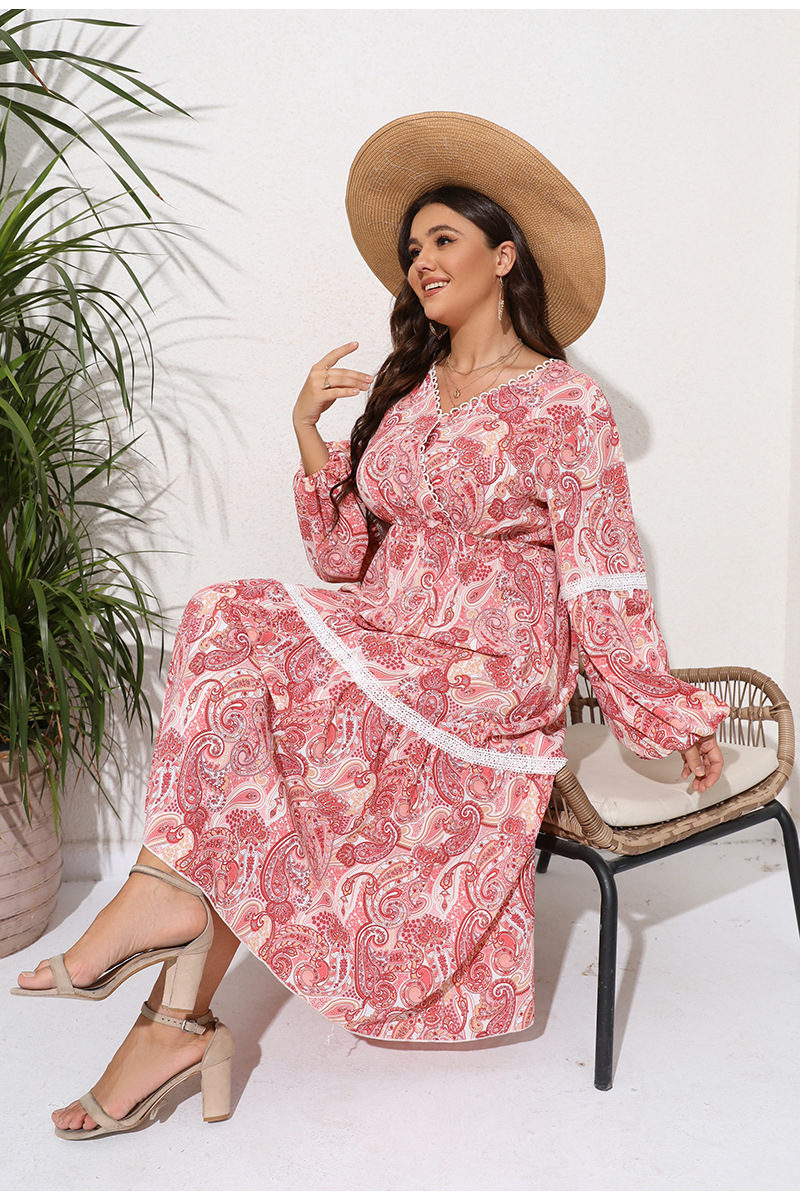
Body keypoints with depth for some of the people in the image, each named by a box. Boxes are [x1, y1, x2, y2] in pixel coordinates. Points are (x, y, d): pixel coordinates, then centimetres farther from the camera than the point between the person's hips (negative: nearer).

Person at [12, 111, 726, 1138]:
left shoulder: (563, 404, -5)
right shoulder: (406, 391, 13)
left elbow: (604, 585, -4)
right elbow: (348, 559, 8)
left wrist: (672, 717, -3)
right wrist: (309, 430, -1)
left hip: (489, 678, -6)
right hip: (381, 657, 6)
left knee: (231, 631, -21)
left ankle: (172, 886, -9)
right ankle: (182, 1020, -11)